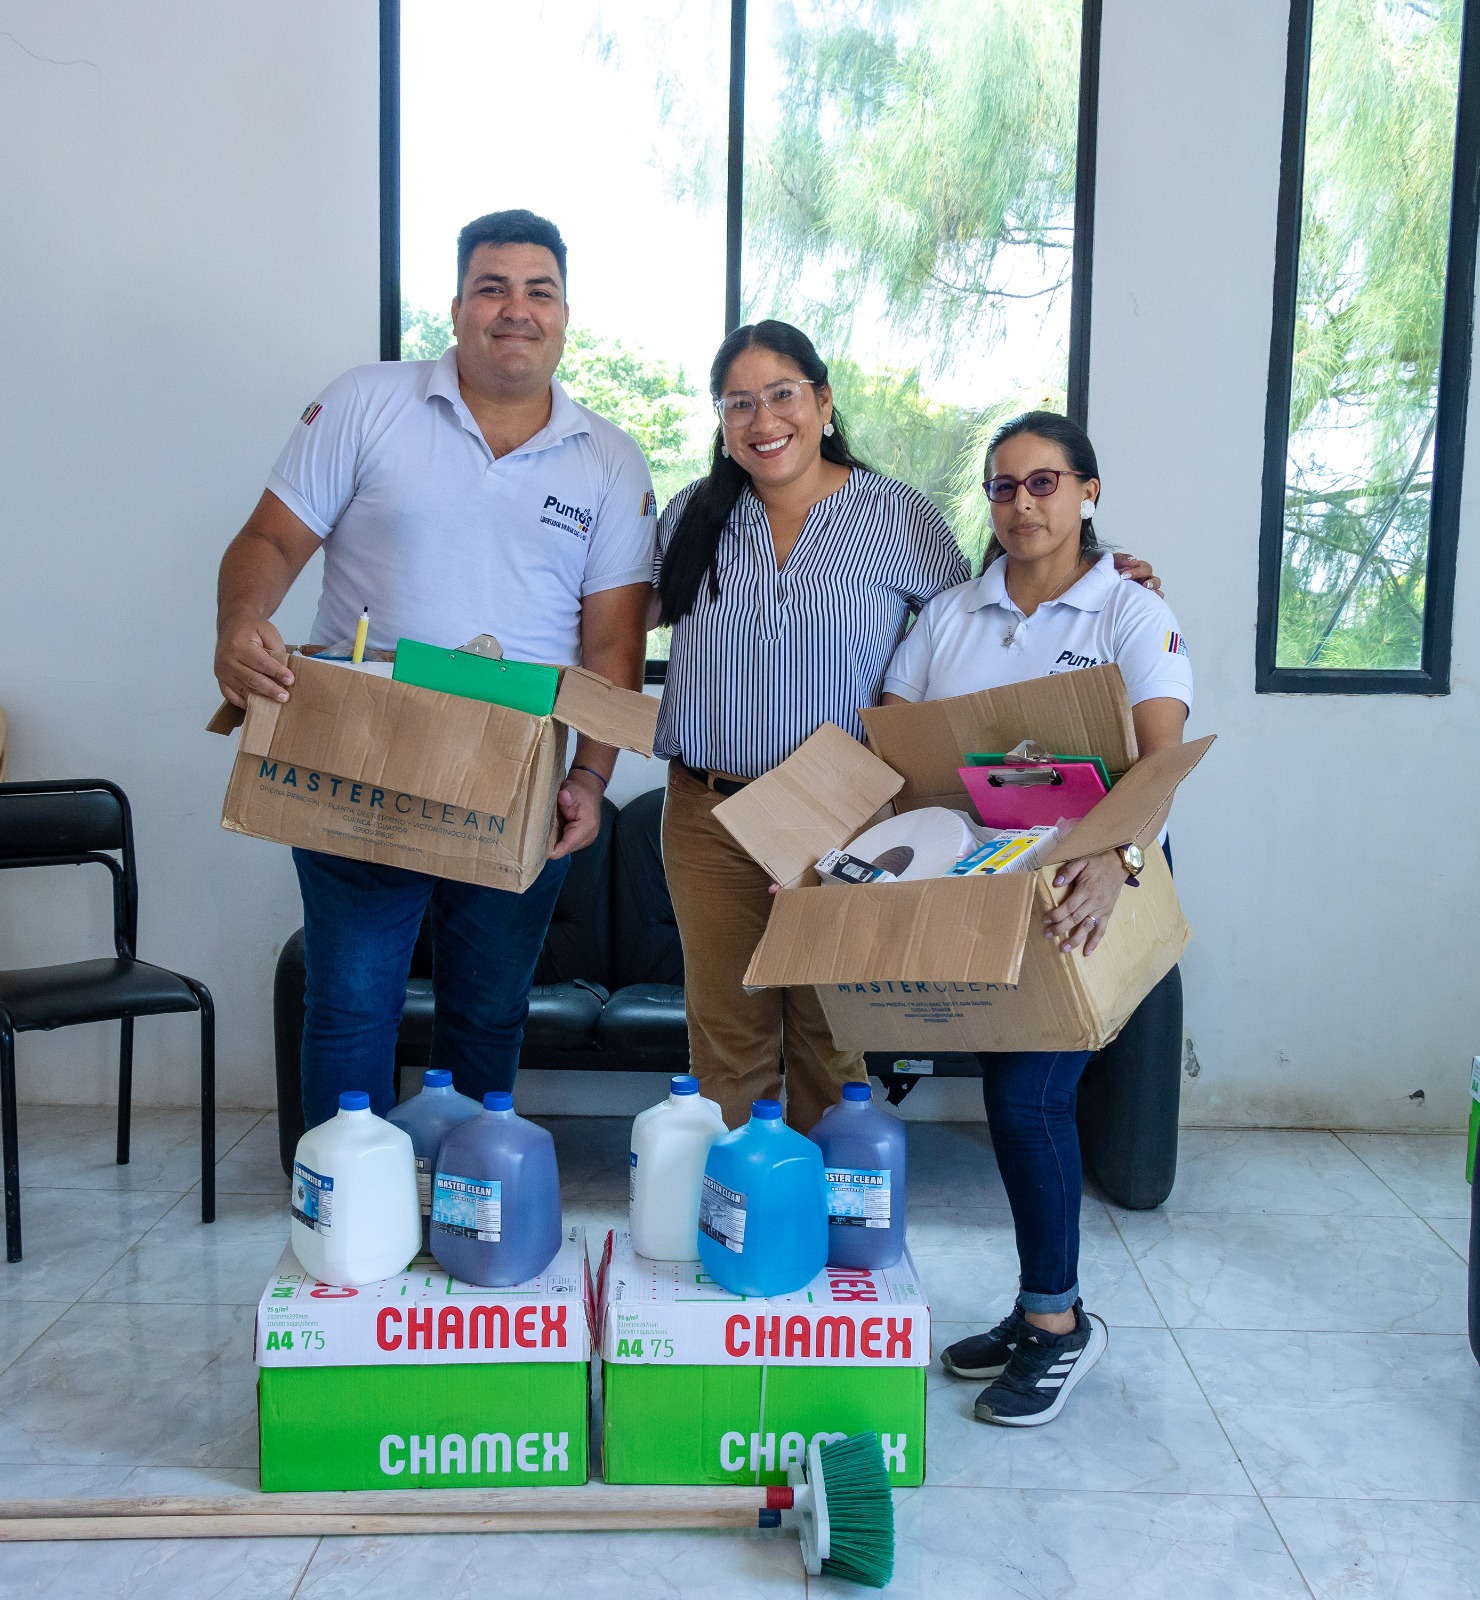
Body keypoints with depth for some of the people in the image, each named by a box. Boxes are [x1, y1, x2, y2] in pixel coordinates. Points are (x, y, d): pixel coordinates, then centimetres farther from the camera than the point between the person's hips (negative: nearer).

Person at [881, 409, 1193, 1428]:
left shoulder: (1133, 616, -6)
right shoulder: (950, 616, 9)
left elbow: (1162, 754, -21)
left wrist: (1115, 858, -41)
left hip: (1081, 892, -4)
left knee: (1027, 1092, -9)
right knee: (1016, 1089, 8)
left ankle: (1059, 1321, 11)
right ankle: (1043, 1310, 26)